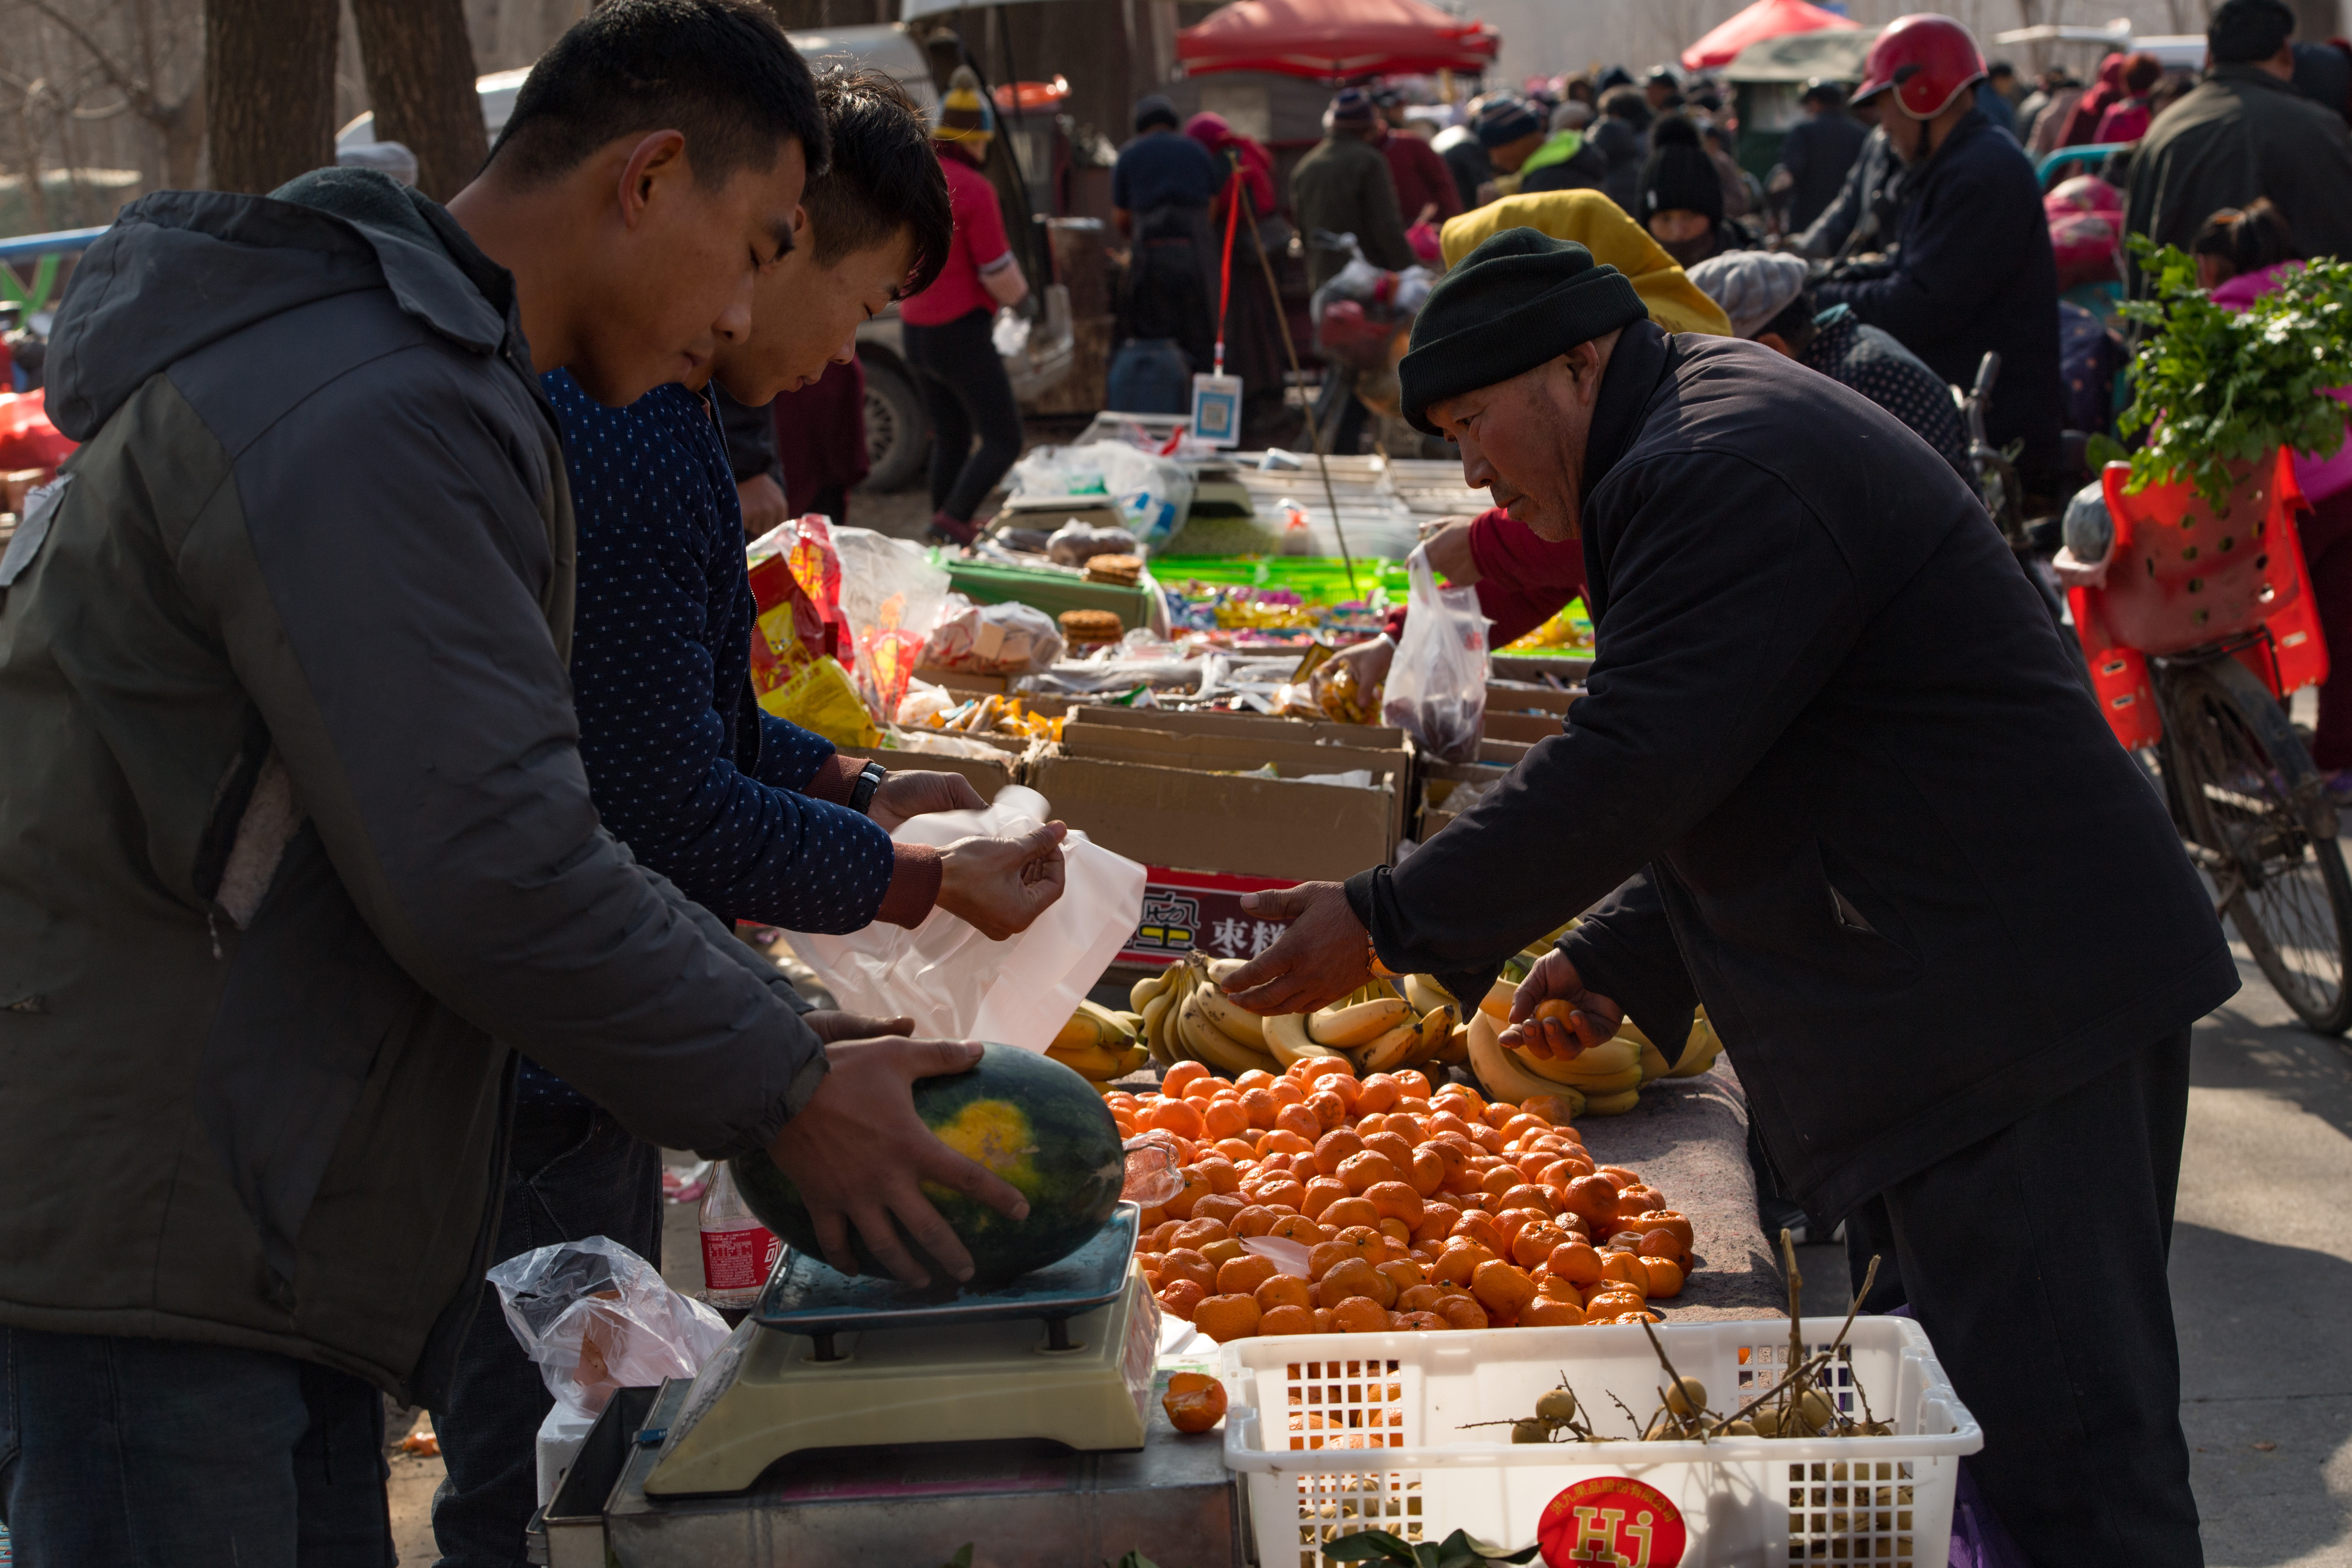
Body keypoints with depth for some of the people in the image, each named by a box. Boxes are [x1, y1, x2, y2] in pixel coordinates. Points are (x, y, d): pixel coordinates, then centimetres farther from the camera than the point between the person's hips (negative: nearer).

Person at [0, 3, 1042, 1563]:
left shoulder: (411, 373, 17)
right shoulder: (375, 418, -19)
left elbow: (513, 808, 22)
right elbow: (486, 877, -23)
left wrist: (779, 1026, 13)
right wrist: (783, 1092, -12)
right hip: (131, 1245, -11)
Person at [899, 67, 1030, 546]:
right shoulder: (973, 189, -17)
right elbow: (1000, 277, -17)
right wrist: (1019, 290, 6)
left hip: (915, 330, 8)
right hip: (963, 334, -8)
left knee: (950, 439, 20)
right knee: (1003, 439, 0)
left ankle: (945, 532, 23)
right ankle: (954, 521, -14)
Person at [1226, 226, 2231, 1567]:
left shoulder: (1724, 475, -16)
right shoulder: (1718, 439, 19)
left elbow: (1636, 763, -23)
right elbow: (1720, 779, 25)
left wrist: (1387, 924, -16)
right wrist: (1618, 961, 15)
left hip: (2014, 1003, -11)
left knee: (2063, 1455, -9)